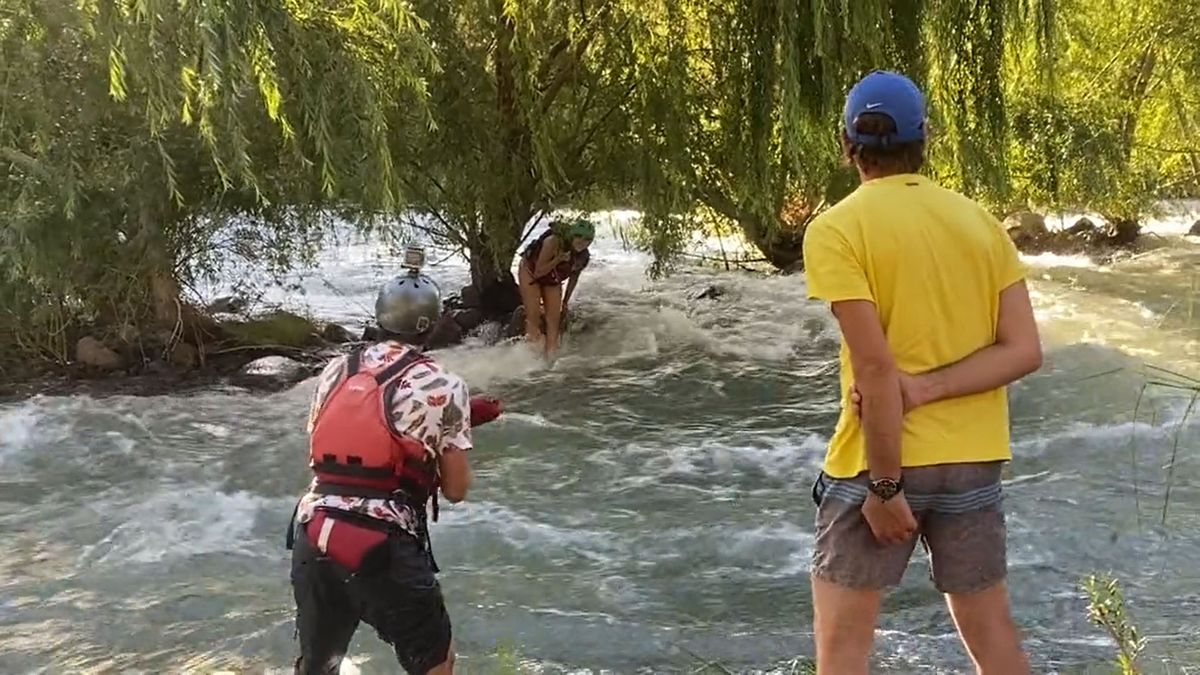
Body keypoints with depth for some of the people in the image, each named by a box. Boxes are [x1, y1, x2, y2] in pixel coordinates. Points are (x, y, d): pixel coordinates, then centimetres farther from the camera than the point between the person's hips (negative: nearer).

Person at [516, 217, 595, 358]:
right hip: (531, 273, -5)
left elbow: (574, 277, 2)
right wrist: (559, 259, -43)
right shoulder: (554, 242, -36)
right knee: (533, 317, -12)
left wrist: (566, 301, 9)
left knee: (554, 320, -4)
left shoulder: (583, 257, -19)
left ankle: (550, 356, 0)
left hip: (553, 281, 5)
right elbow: (539, 271, -30)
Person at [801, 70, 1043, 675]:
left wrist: (885, 485, -14)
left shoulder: (836, 230, -11)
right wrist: (922, 391, -9)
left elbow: (875, 366, -18)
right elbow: (1023, 351, -3)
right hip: (974, 459, 5)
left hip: (882, 461, -5)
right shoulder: (981, 223, 5)